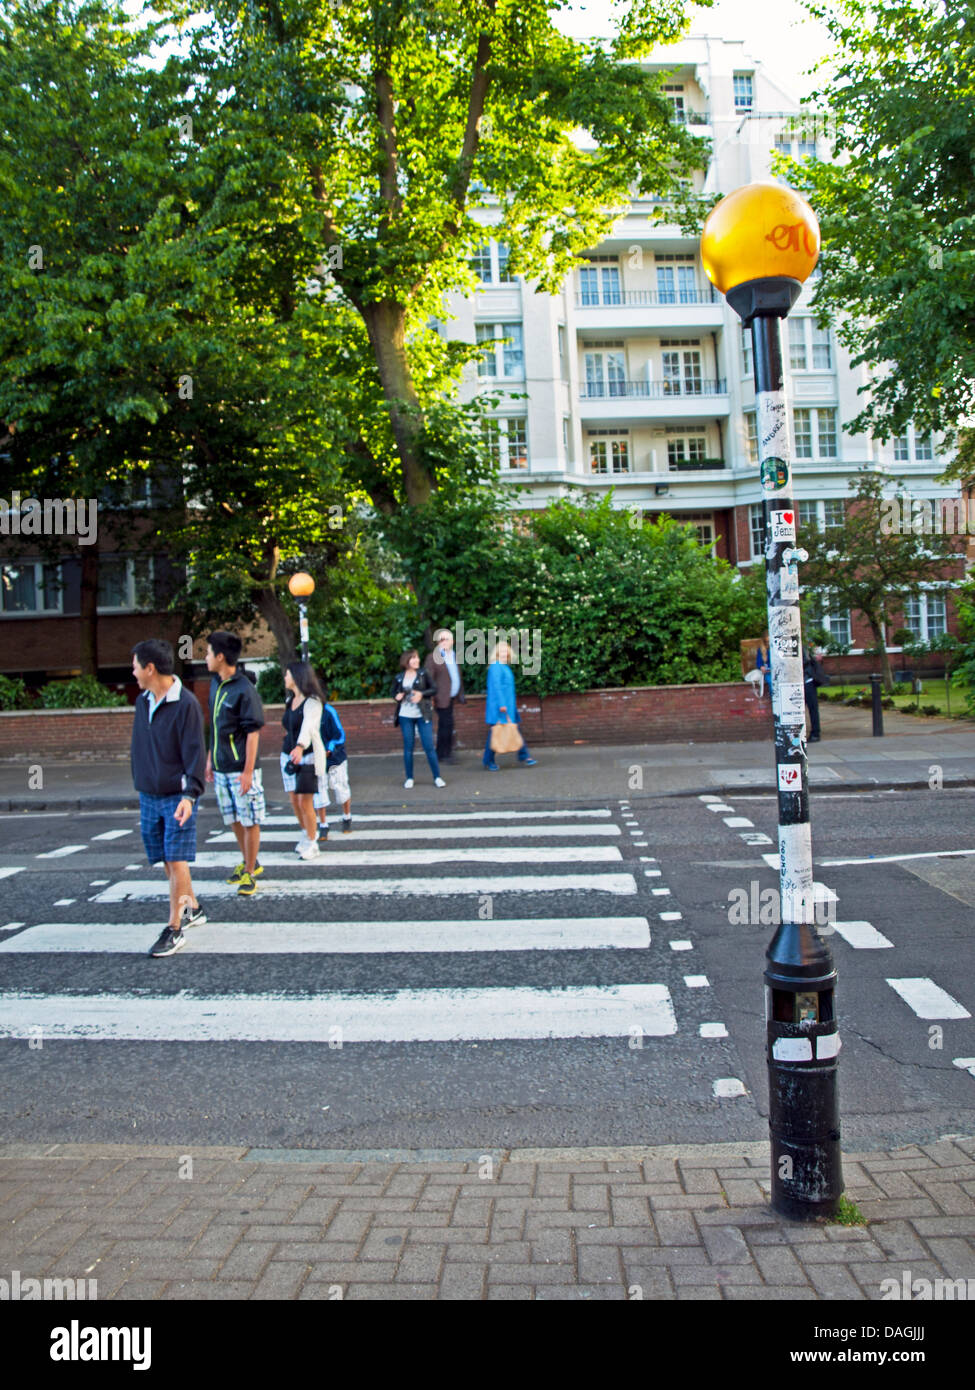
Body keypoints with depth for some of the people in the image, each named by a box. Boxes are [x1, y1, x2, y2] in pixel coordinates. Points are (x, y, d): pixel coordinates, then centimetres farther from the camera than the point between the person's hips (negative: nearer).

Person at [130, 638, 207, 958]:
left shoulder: (186, 704, -14)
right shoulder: (142, 702, 8)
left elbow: (195, 753, -17)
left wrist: (190, 794, -25)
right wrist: (140, 786, 15)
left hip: (177, 796, -7)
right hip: (148, 796, 7)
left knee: (177, 861, -6)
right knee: (166, 860, 13)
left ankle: (175, 929, 1)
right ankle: (191, 908, 30)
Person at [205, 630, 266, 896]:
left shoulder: (244, 690, -16)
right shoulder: (215, 684, 9)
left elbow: (253, 732, -16)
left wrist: (248, 771, -19)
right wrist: (210, 759, 17)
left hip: (241, 769, -8)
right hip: (221, 768, 8)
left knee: (250, 821, 2)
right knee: (233, 820, 18)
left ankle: (250, 873, 11)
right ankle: (249, 863, 33)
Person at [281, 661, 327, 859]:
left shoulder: (312, 702, -16)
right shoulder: (289, 700, 9)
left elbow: (309, 726, -33)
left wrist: (300, 747, -48)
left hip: (308, 756, -7)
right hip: (288, 755, 7)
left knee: (305, 801, -8)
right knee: (294, 800, 9)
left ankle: (312, 844, 4)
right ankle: (308, 833, 29)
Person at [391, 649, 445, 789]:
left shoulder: (422, 674, -1)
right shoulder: (399, 678, 2)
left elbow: (433, 688, 0)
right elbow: (393, 691, 15)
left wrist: (422, 694, -15)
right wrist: (396, 696, -7)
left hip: (423, 715, -1)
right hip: (406, 716, 1)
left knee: (429, 747, -3)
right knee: (408, 748, 7)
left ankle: (437, 777, 5)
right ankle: (409, 778, 18)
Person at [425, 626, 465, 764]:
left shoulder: (454, 656, 14)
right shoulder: (433, 658, -9)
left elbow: (458, 675, 21)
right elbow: (428, 679, -11)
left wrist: (461, 694, 19)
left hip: (451, 696, 7)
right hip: (442, 698, -7)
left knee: (444, 725, 12)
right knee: (447, 724, -9)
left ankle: (442, 753, 20)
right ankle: (443, 754, -1)